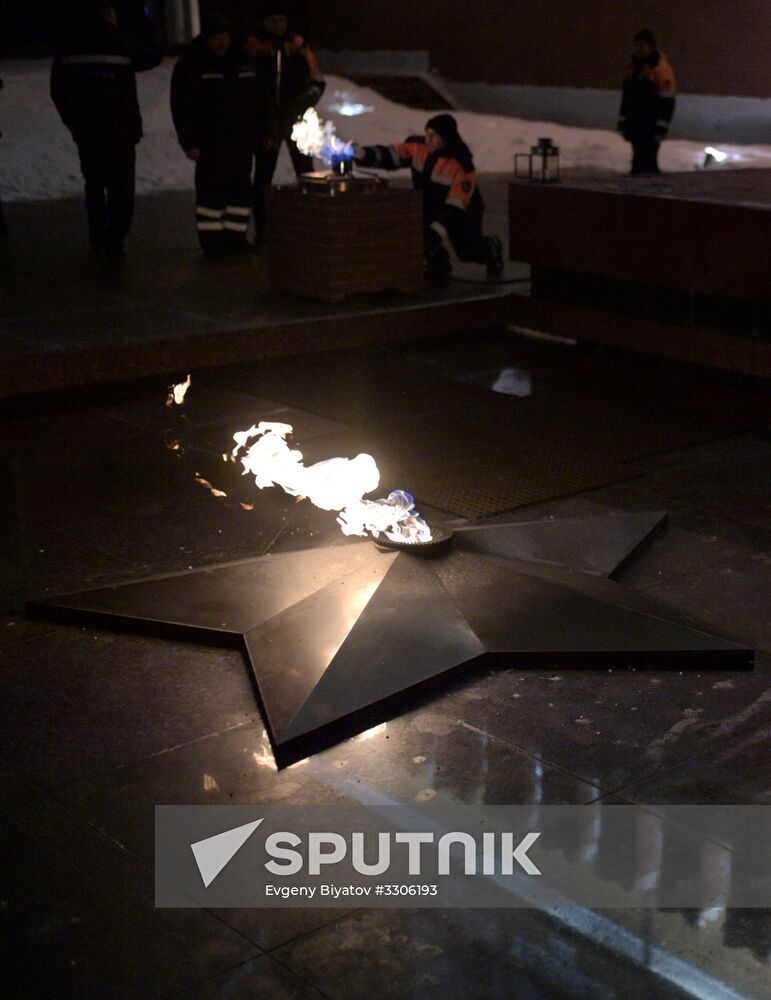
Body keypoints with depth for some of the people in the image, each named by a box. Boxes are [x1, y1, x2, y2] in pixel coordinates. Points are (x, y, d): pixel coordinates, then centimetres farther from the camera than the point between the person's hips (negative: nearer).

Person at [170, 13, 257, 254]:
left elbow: (255, 97, 19)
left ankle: (236, 234, 15)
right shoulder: (190, 63, -3)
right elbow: (182, 106, -7)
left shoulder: (241, 60, 12)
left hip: (241, 138, 5)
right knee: (212, 187, -8)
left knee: (241, 186, 5)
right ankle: (210, 237, 0)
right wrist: (189, 142, -13)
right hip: (211, 141, -5)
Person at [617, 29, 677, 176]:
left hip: (651, 129, -7)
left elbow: (667, 102, -15)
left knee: (648, 164, -12)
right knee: (638, 163, 11)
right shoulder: (633, 68, 12)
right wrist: (622, 124, 13)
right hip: (635, 128, 8)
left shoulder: (661, 69, -11)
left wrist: (660, 129, -17)